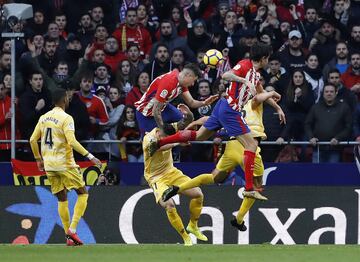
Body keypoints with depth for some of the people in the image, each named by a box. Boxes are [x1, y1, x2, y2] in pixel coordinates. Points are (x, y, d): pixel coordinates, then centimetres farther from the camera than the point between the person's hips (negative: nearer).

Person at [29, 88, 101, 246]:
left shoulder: (44, 118, 9)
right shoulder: (66, 118, -11)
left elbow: (33, 140, 11)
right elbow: (72, 142, -22)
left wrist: (38, 159, 23)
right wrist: (89, 156, -19)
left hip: (49, 165, 6)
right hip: (65, 164, -6)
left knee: (62, 199, 12)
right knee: (83, 193, 4)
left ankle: (69, 237, 9)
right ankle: (72, 230, -8)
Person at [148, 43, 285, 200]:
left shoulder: (256, 74, 16)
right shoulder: (245, 65, -12)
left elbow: (262, 93, 33)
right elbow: (226, 75, -28)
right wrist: (245, 81, -38)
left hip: (223, 107, 10)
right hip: (230, 109, -10)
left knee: (199, 136, 19)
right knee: (251, 145, -11)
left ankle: (158, 142, 22)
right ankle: (249, 189, -14)